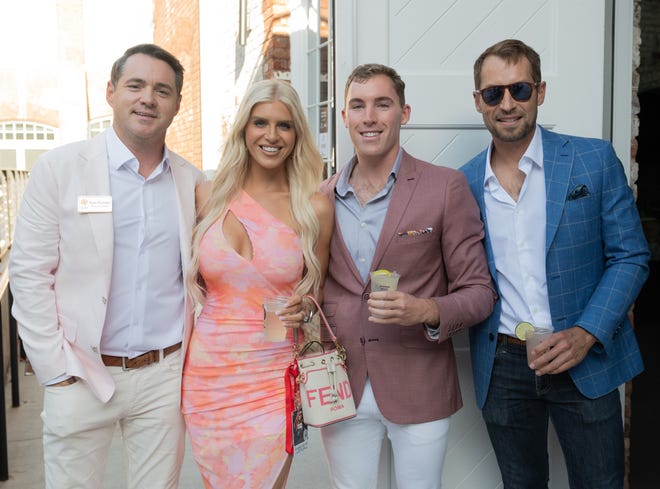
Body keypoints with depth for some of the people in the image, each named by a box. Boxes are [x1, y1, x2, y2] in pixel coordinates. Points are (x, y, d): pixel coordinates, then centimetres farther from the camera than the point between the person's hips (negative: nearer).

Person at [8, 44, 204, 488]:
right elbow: (29, 275, -5)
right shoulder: (59, 169, -4)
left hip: (166, 374, 3)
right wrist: (57, 370, -8)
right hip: (81, 375, -2)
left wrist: (195, 359, 4)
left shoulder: (193, 182, 4)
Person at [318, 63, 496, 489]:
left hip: (419, 390, -2)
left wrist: (428, 311, -23)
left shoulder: (446, 187, -7)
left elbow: (479, 291, -5)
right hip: (341, 389, 3)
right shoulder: (323, 197, 4)